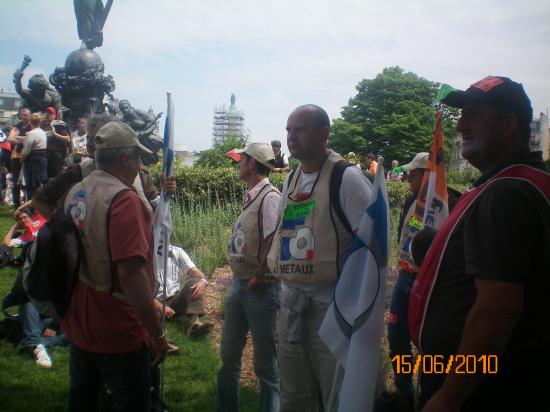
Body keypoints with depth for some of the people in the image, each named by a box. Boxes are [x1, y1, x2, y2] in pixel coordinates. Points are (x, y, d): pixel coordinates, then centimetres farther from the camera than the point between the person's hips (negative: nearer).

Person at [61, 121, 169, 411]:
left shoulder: (74, 193, 3)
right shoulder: (123, 198, -22)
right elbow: (131, 273, -29)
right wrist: (157, 333, -22)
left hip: (78, 324, 8)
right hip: (117, 333, -8)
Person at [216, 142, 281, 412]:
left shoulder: (270, 197, -16)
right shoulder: (250, 196, 12)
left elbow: (272, 243, -22)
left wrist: (258, 277, -16)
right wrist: (240, 277, 9)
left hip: (261, 287, -9)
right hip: (238, 283, 9)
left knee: (266, 360, 5)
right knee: (228, 354, 19)